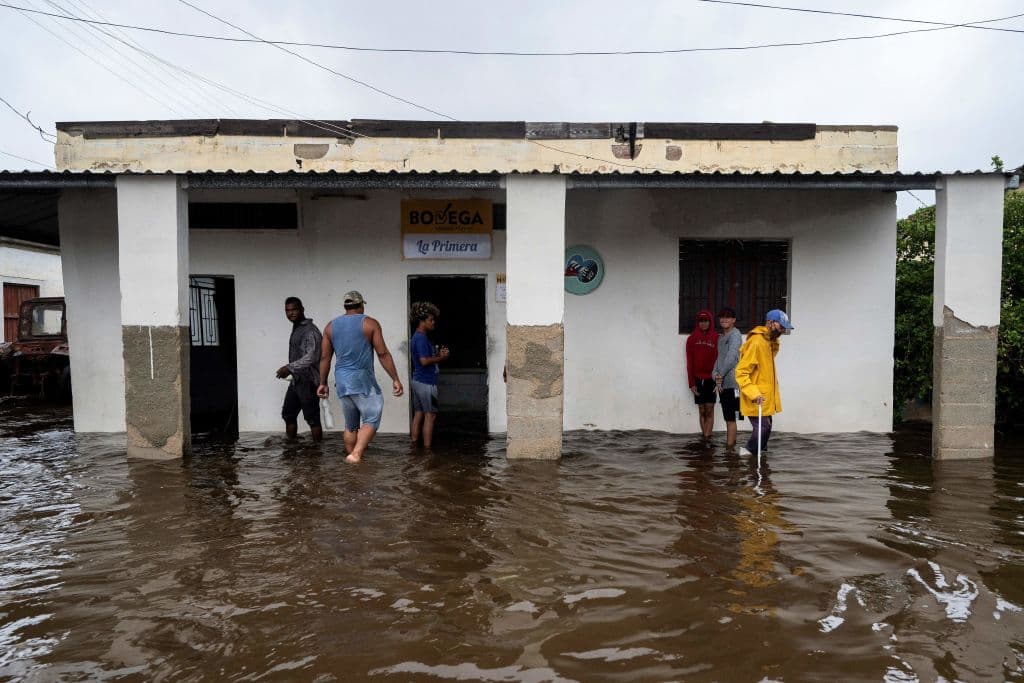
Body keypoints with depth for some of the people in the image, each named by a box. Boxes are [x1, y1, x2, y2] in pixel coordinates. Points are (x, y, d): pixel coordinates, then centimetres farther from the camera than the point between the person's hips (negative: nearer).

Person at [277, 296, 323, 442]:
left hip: (308, 381, -10)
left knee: (312, 418, -5)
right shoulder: (296, 328, 15)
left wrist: (290, 368, -31)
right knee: (288, 414, 14)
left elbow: (312, 356, -27)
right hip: (296, 380, 10)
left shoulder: (310, 330, -16)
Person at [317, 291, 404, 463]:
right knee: (371, 420, -2)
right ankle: (356, 455, -19)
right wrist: (395, 379, -4)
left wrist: (323, 383, 19)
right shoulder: (370, 323, -4)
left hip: (342, 381, 5)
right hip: (363, 380, -5)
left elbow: (325, 357, 10)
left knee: (350, 425, 14)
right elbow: (383, 354, -7)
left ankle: (351, 455, 19)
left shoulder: (331, 326, 10)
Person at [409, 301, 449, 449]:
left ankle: (414, 445, 16)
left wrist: (438, 354, 8)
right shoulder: (421, 338, -16)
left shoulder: (416, 337, 16)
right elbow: (424, 361, -25)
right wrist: (440, 358, -12)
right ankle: (427, 448, -1)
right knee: (430, 415, -4)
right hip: (426, 382, -10)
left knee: (418, 414, 12)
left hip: (418, 381, 10)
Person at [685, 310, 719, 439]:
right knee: (701, 410, 5)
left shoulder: (717, 338, 1)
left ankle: (707, 437, -8)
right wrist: (691, 383, -2)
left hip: (711, 379, -2)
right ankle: (705, 438, 10)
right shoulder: (691, 339, 5)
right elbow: (689, 363, 3)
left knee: (709, 410, -5)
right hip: (698, 379, 2)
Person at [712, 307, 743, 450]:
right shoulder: (720, 337, 19)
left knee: (730, 417, -7)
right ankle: (731, 442, 22)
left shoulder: (735, 335, -8)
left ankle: (729, 445, -5)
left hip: (732, 382, -8)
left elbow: (731, 357, -16)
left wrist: (720, 375, -12)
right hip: (722, 383, 8)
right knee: (728, 416, 14)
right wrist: (715, 374, 1)